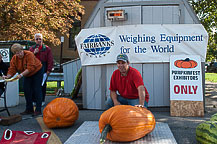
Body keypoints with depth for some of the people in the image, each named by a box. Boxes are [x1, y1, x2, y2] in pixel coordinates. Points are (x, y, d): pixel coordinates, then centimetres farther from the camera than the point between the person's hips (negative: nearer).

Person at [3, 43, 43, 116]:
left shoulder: (29, 54, -29)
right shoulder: (14, 58, -10)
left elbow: (30, 68, -34)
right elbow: (12, 69, -12)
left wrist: (21, 74, -41)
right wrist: (8, 76, -31)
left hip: (37, 72, -6)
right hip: (27, 75, 6)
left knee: (37, 90, -8)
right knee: (26, 90, 2)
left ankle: (38, 110, -4)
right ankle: (29, 109, 14)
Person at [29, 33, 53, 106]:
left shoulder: (47, 49, 4)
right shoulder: (31, 49, 13)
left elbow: (50, 60, 0)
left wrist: (48, 70, -8)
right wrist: (34, 53, -8)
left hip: (43, 70, -2)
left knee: (43, 85, 2)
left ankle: (42, 100, 12)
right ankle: (34, 100, 11)